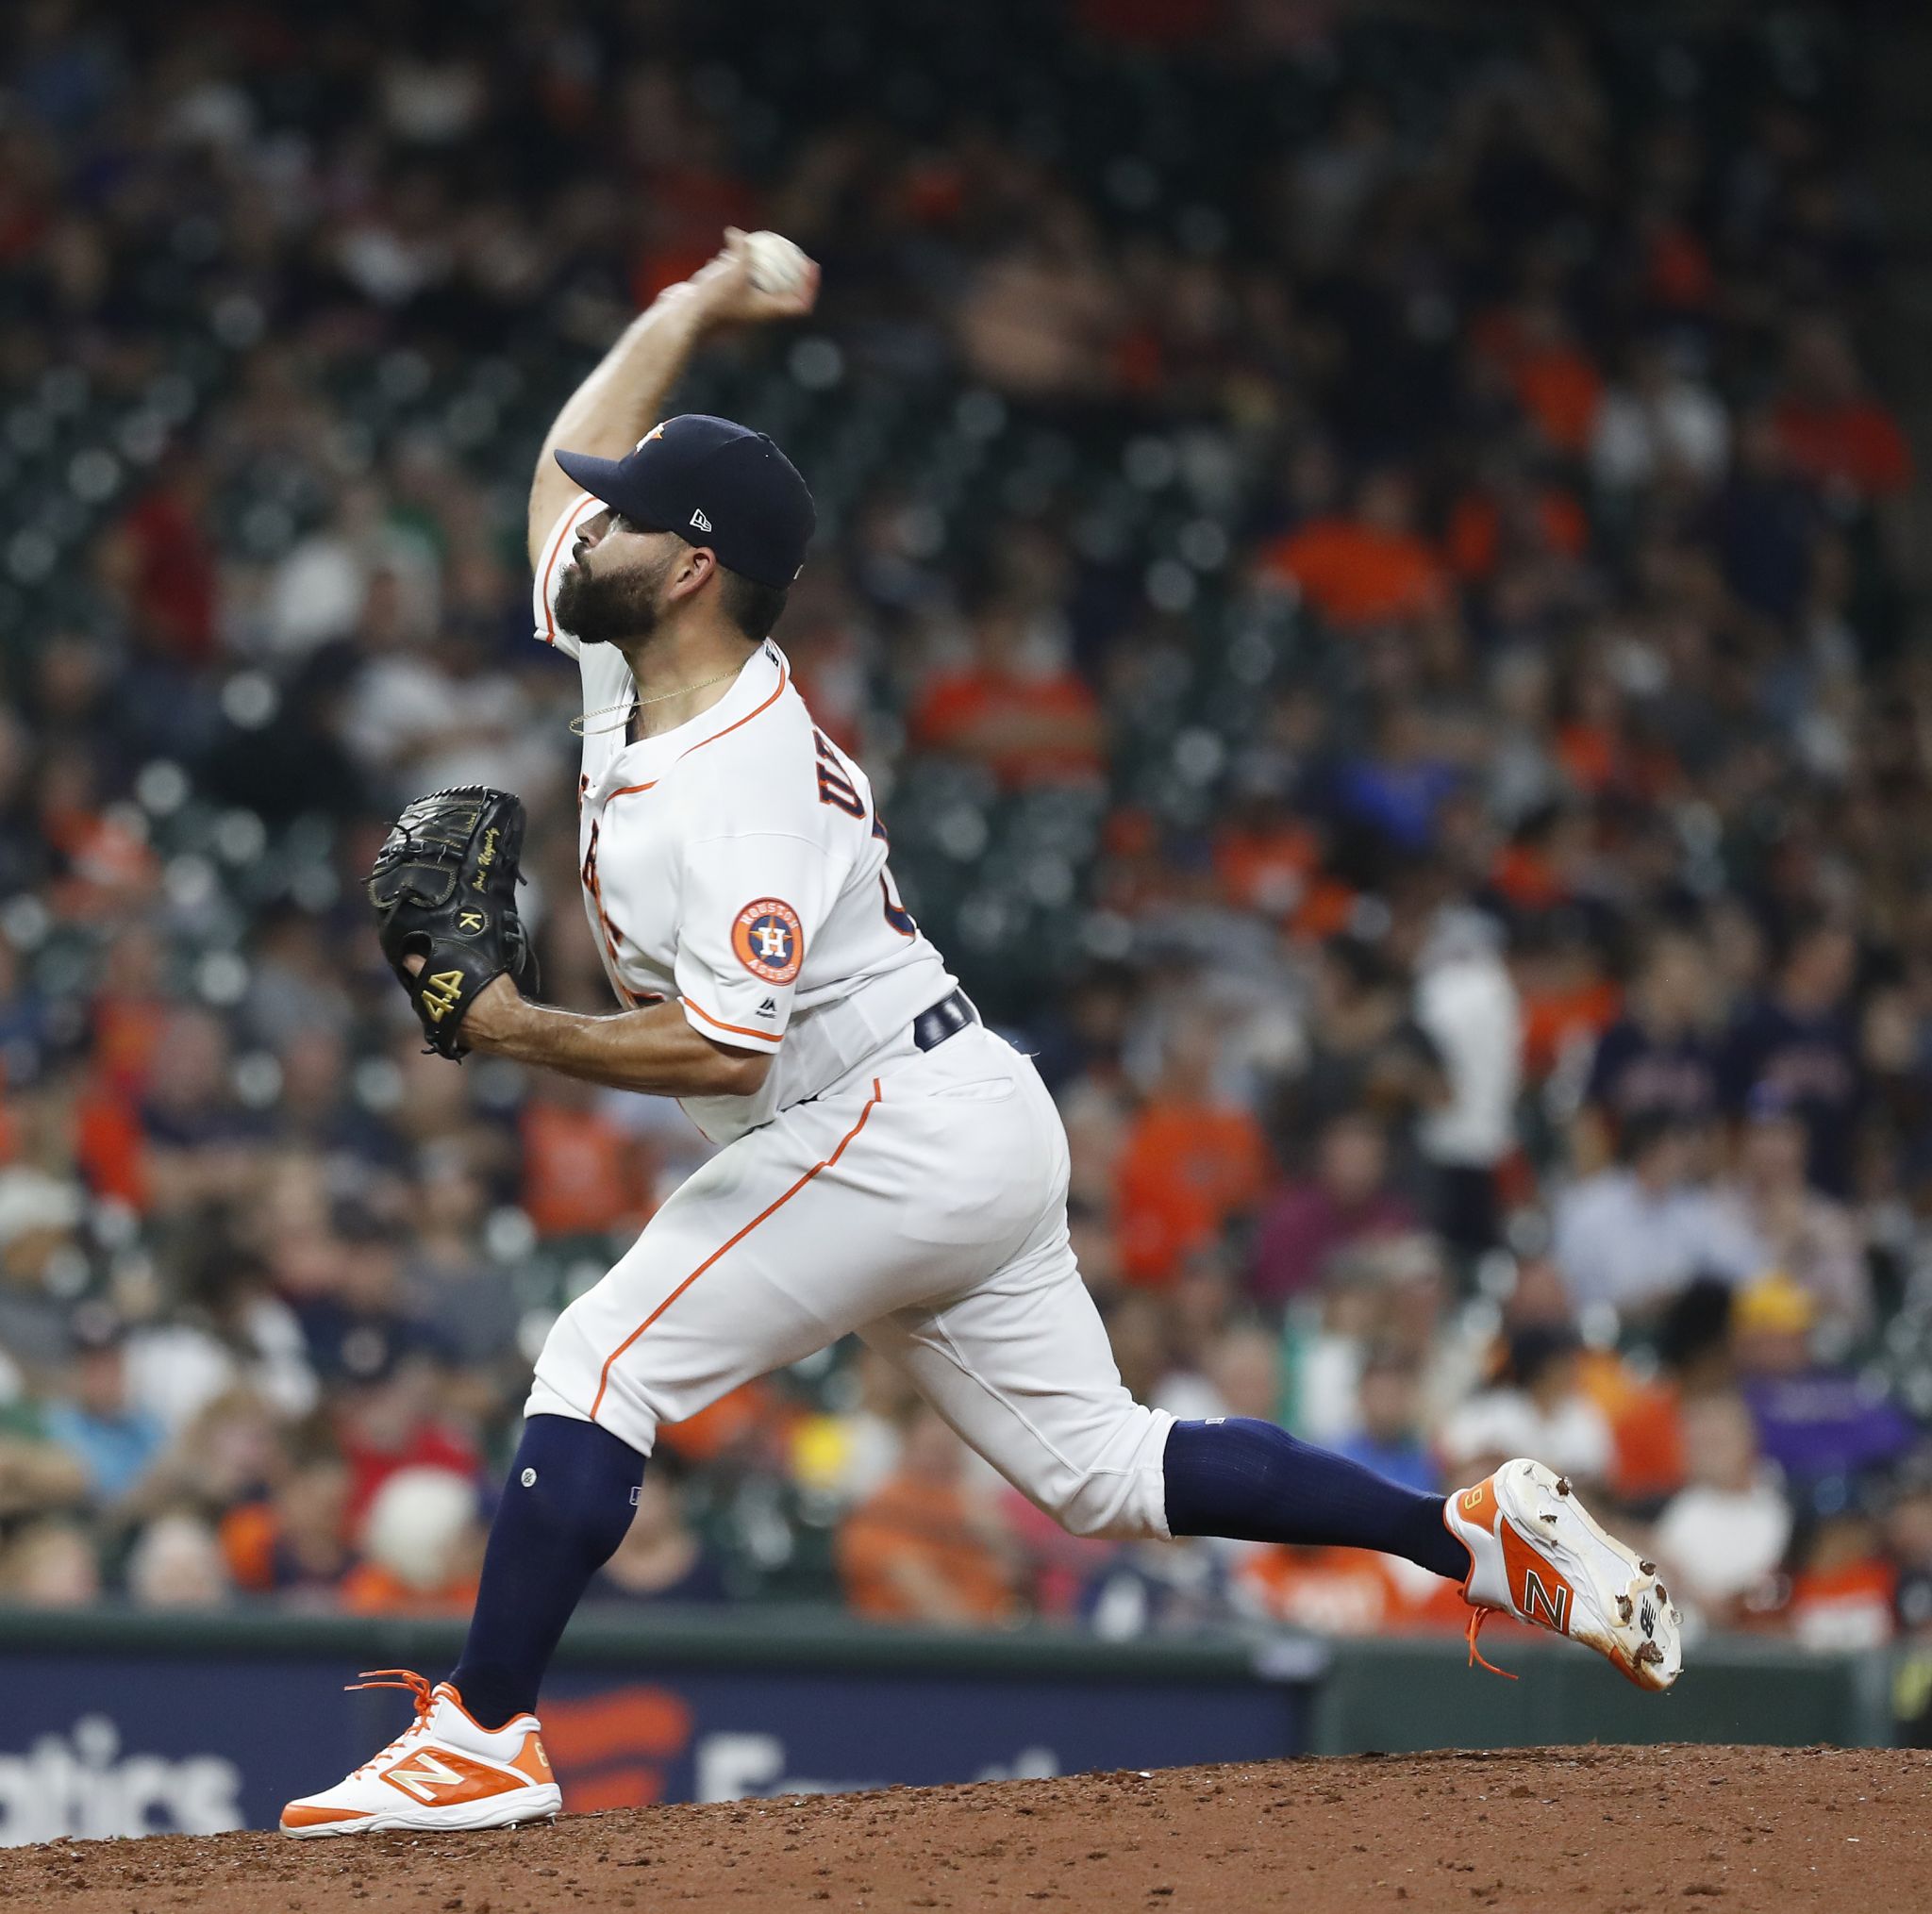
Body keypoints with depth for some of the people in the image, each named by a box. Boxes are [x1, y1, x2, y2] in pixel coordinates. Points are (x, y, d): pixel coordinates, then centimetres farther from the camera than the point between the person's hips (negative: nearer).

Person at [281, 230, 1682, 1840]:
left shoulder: (739, 786, -23)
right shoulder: (635, 656, 4)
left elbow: (718, 1048, -30)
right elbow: (574, 449, 19)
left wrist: (522, 1036, -21)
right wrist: (704, 302, 23)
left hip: (899, 1133, -10)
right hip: (977, 1143, 10)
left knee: (601, 1363, -11)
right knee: (1098, 1470, 12)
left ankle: (483, 1738, -11)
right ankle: (1479, 1535, 12)